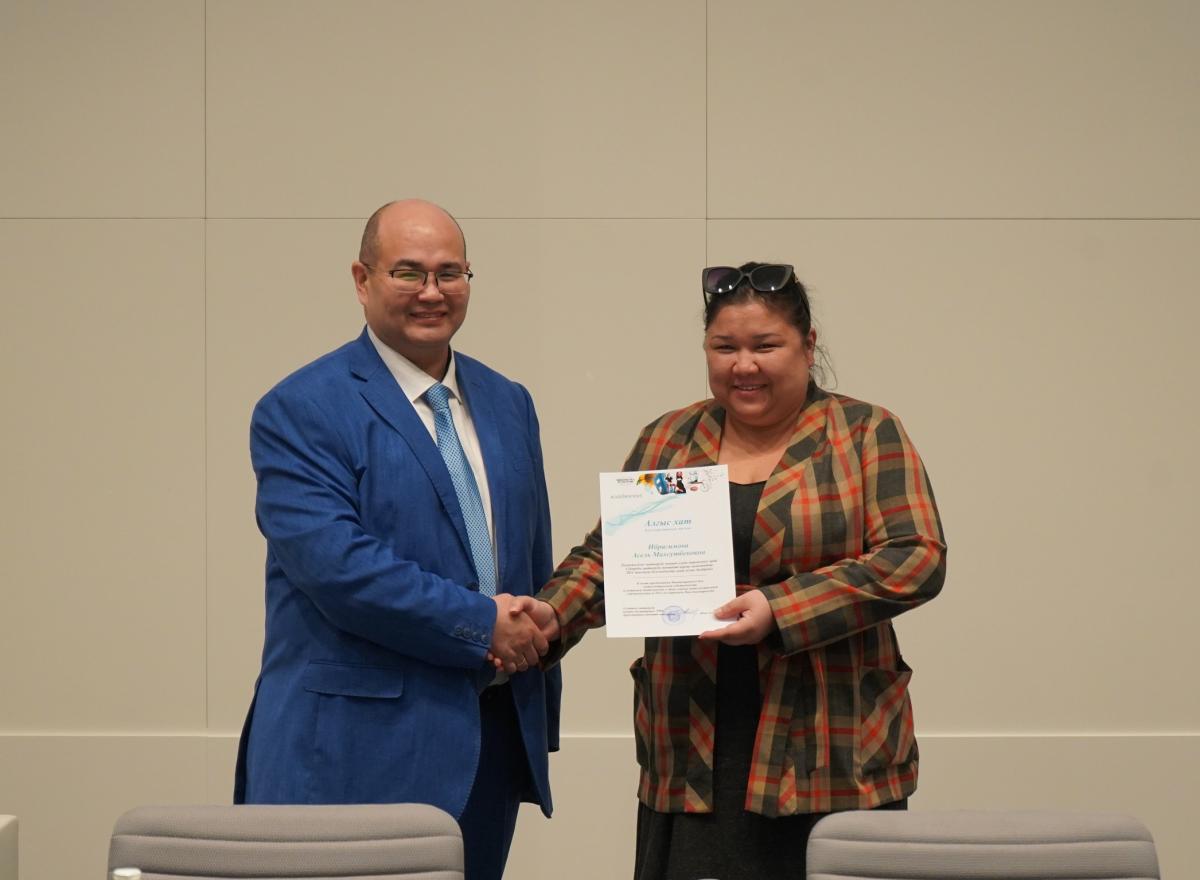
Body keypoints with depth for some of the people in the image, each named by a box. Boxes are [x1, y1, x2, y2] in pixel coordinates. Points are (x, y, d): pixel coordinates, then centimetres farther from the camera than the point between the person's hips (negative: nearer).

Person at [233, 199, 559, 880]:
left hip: (492, 745, 6)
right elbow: (336, 566, -19)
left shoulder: (508, 405, 15)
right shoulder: (301, 410, -7)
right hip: (359, 748, -6)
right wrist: (480, 625, -15)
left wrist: (542, 718, 17)